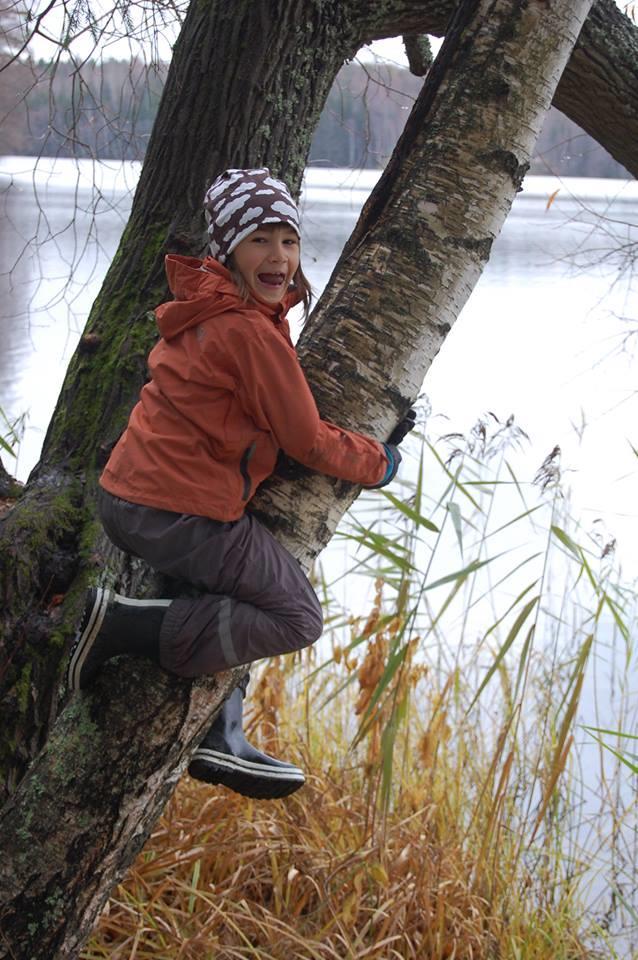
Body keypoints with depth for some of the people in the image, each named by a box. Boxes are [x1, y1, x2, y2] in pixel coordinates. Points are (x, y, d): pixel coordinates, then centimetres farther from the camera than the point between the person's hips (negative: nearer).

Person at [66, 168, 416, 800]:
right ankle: (129, 628, -7)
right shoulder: (250, 332, -18)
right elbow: (307, 441, -10)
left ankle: (217, 740, 27)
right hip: (184, 516, -10)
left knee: (240, 597, 30)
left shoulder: (204, 309, 13)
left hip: (123, 498, 10)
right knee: (297, 618, 4)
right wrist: (378, 463, 9)